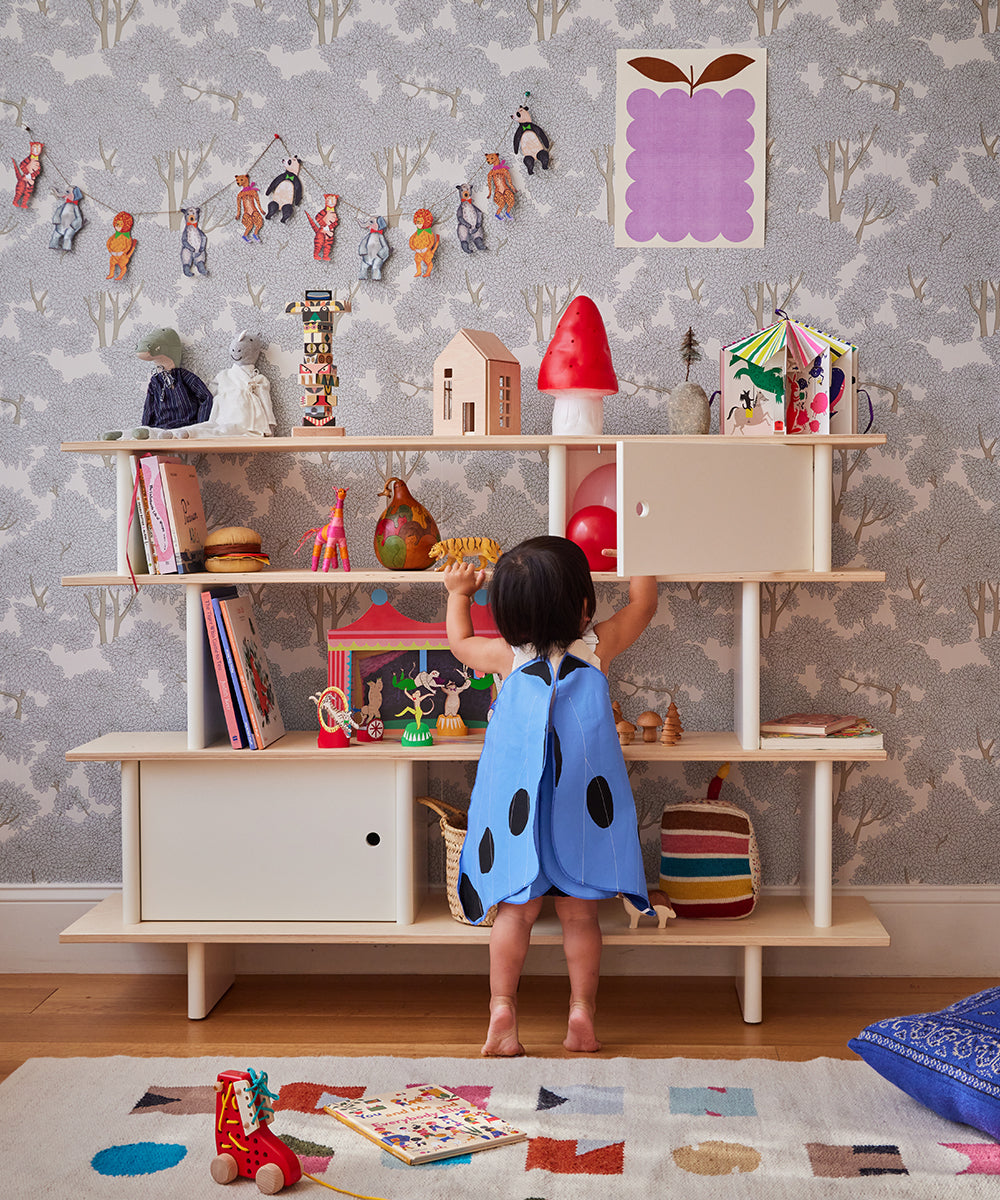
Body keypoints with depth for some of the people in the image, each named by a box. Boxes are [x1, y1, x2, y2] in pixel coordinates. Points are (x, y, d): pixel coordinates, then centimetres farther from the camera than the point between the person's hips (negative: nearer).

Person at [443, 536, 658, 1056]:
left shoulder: (507, 658, -2)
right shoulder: (598, 647, -4)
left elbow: (459, 640, 20)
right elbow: (643, 604, 14)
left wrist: (459, 594, 34)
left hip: (518, 811, 1)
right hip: (583, 808, 0)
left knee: (516, 910, 8)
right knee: (579, 914, 9)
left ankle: (502, 1008, 4)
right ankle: (582, 1013, 13)